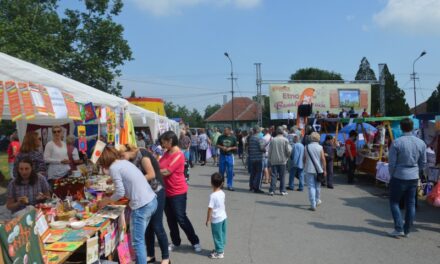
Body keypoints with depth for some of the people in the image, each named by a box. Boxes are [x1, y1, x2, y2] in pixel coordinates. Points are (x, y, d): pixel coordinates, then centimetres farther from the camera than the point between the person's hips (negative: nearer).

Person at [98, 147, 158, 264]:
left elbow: (120, 193, -9)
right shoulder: (124, 162, 18)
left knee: (137, 242, 2)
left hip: (141, 206, -9)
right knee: (140, 238, 19)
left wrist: (107, 200, 8)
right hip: (152, 201, 9)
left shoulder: (114, 168, -7)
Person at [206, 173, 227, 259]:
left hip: (216, 219, -7)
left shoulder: (213, 195, -23)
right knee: (222, 234, 18)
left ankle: (219, 252, 16)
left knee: (217, 236, 6)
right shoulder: (222, 193, -1)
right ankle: (221, 249, 31)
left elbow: (210, 209, -20)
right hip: (223, 217, 7)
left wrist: (208, 220, -11)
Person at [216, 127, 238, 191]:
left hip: (229, 156, -1)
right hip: (222, 155, 1)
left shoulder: (233, 138, 1)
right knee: (221, 170, 8)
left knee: (230, 171, -1)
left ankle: (230, 185, 8)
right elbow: (217, 145, 7)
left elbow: (235, 147, 5)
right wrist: (222, 147, -12)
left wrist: (230, 148, -12)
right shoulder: (221, 137, 2)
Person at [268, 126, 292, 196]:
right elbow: (288, 150, -8)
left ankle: (272, 190, 2)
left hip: (274, 161, 1)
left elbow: (269, 151, 1)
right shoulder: (285, 140, -7)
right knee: (282, 176, 7)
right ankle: (282, 190, 11)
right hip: (282, 161, -1)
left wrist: (270, 160, 11)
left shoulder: (273, 140, -2)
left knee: (273, 176, 4)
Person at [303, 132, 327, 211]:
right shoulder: (320, 147, -4)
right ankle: (317, 201, 35)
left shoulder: (307, 147, -1)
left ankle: (313, 205, -7)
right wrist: (324, 170, 0)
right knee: (317, 186, 18)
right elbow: (323, 159, -6)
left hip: (309, 170, -1)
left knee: (311, 187, -1)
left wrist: (304, 167, 18)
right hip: (318, 170, 1)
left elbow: (304, 158, 4)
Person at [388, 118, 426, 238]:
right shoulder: (421, 143, 0)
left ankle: (399, 229, 3)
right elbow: (423, 163, 8)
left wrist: (392, 175, 4)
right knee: (411, 204, 12)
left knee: (394, 202, 9)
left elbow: (392, 163, -12)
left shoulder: (396, 143, -16)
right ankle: (407, 230, 19)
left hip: (399, 177, -4)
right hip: (414, 178, 5)